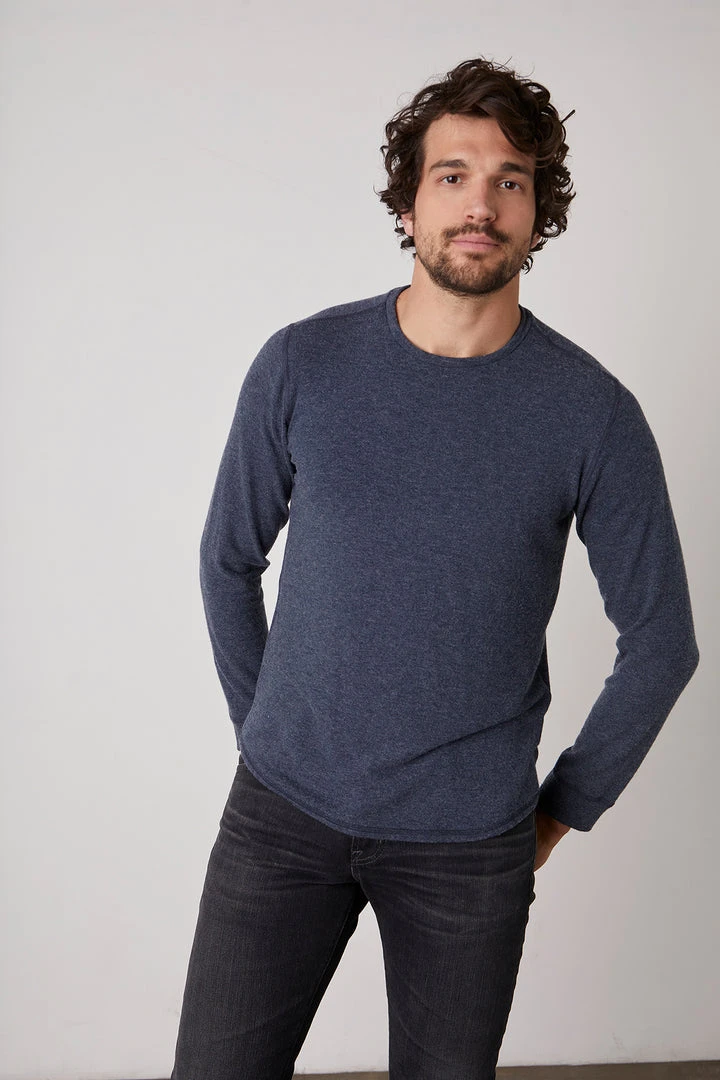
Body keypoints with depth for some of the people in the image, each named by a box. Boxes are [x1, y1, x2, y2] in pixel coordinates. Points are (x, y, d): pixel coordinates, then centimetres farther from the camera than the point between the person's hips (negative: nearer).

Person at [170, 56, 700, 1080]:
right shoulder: (301, 365, -6)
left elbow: (661, 639, 0)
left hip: (469, 841, 0)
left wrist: (565, 807, 4)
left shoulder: (593, 411, -9)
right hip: (282, 811, 1)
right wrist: (263, 733, 9)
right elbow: (229, 561, 7)